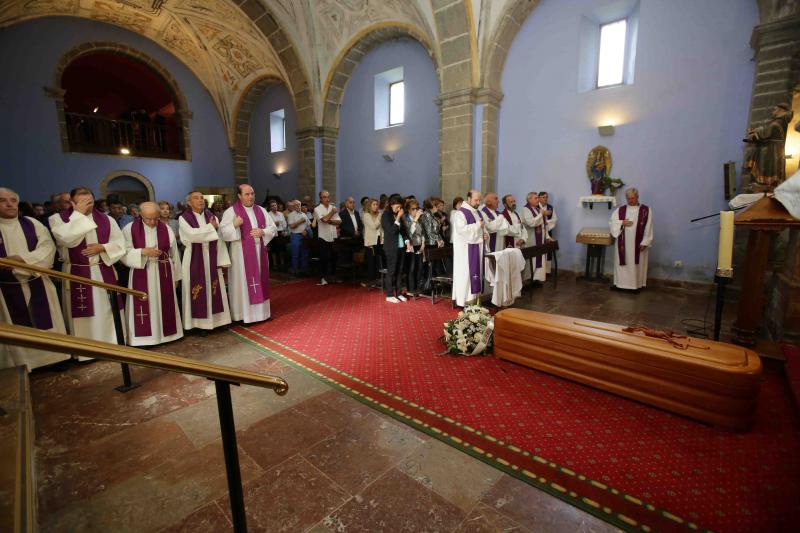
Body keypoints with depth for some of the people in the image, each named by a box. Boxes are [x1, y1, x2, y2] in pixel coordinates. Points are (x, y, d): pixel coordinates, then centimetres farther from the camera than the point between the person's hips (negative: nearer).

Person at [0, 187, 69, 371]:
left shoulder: (32, 223, 4)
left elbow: (47, 247, -6)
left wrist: (22, 259, -20)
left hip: (38, 285, 1)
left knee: (45, 322, 10)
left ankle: (52, 359, 23)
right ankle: (20, 367, 20)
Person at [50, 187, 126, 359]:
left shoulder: (106, 219, 5)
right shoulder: (58, 218, -2)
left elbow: (120, 243, 5)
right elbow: (66, 238, -22)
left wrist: (102, 247, -14)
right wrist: (78, 213, -17)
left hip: (104, 272, 2)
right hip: (77, 274, -2)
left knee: (107, 310, 9)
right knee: (82, 314, 4)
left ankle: (112, 344, 21)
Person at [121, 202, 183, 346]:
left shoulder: (166, 229, 1)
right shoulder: (129, 229, -4)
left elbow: (174, 254, 7)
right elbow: (124, 253, -6)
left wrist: (176, 277, 9)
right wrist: (143, 252, -24)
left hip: (163, 274, 2)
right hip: (141, 275, -2)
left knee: (163, 305, 10)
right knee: (143, 306, 1)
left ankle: (165, 332, 24)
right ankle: (143, 337, 13)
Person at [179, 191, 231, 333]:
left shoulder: (211, 216, 8)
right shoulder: (184, 218, -3)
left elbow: (219, 239, 4)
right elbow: (192, 234, -22)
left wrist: (222, 260, -2)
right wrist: (211, 227, -11)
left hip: (211, 259, 4)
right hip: (195, 259, -3)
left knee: (213, 289, 8)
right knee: (198, 291, 2)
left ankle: (215, 320, 19)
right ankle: (199, 323, 10)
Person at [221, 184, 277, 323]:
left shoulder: (261, 210, 10)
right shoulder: (231, 211, -3)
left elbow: (273, 228, 10)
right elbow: (223, 231, -8)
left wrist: (263, 232, -9)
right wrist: (234, 225, -26)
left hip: (259, 251, 5)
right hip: (242, 253, -5)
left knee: (260, 280, 10)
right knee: (243, 281, -1)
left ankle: (262, 311, 21)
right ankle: (244, 314, 7)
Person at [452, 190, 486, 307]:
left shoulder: (477, 212, 15)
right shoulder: (460, 213, -12)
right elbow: (461, 229, -25)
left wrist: (484, 234, 5)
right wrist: (478, 225, -20)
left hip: (476, 246, 9)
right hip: (466, 248, -9)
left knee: (476, 271, 11)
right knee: (466, 272, -4)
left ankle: (474, 296, 20)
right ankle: (464, 298, 3)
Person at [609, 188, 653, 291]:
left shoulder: (646, 210, -2)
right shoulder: (620, 210, 4)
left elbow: (648, 228, -4)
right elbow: (611, 223, 2)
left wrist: (645, 242, -10)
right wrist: (622, 223, -15)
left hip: (638, 244, -2)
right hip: (623, 243, 2)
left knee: (637, 264, 5)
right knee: (622, 263, 8)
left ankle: (636, 284, 15)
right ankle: (620, 283, 17)